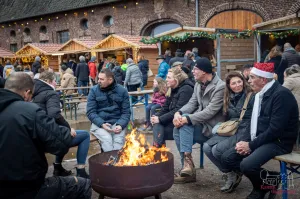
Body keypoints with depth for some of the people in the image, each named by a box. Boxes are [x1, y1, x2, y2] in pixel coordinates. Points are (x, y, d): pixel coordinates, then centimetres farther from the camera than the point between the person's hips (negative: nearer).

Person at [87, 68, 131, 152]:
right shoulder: (94, 90, 2)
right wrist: (102, 124, -18)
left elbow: (126, 112, 4)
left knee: (119, 140, -28)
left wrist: (120, 125, -16)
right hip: (99, 123, 0)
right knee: (107, 139, -29)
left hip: (117, 122, 1)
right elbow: (90, 112, -2)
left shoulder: (122, 91, 4)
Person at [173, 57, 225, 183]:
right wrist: (178, 113, -17)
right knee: (177, 131, -17)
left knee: (185, 119, -28)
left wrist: (187, 119, -30)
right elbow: (192, 103, 4)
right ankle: (188, 168, -10)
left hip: (212, 127, -8)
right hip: (201, 124, 8)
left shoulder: (220, 87, -17)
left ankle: (188, 161, -27)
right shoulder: (198, 85, 11)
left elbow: (210, 111, -25)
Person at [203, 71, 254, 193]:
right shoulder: (228, 99, 14)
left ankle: (235, 173, 3)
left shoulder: (251, 97, -6)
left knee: (217, 150, -24)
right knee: (207, 147, -15)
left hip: (244, 132, -7)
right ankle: (230, 173, -1)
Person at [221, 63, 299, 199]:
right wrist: (247, 142, -2)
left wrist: (251, 145, -18)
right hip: (261, 139, 9)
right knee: (227, 158, -3)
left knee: (247, 165, -30)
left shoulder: (281, 94, -18)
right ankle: (261, 184, 9)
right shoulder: (260, 93, 9)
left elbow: (275, 129, -23)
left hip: (278, 141, -9)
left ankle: (271, 180, 1)